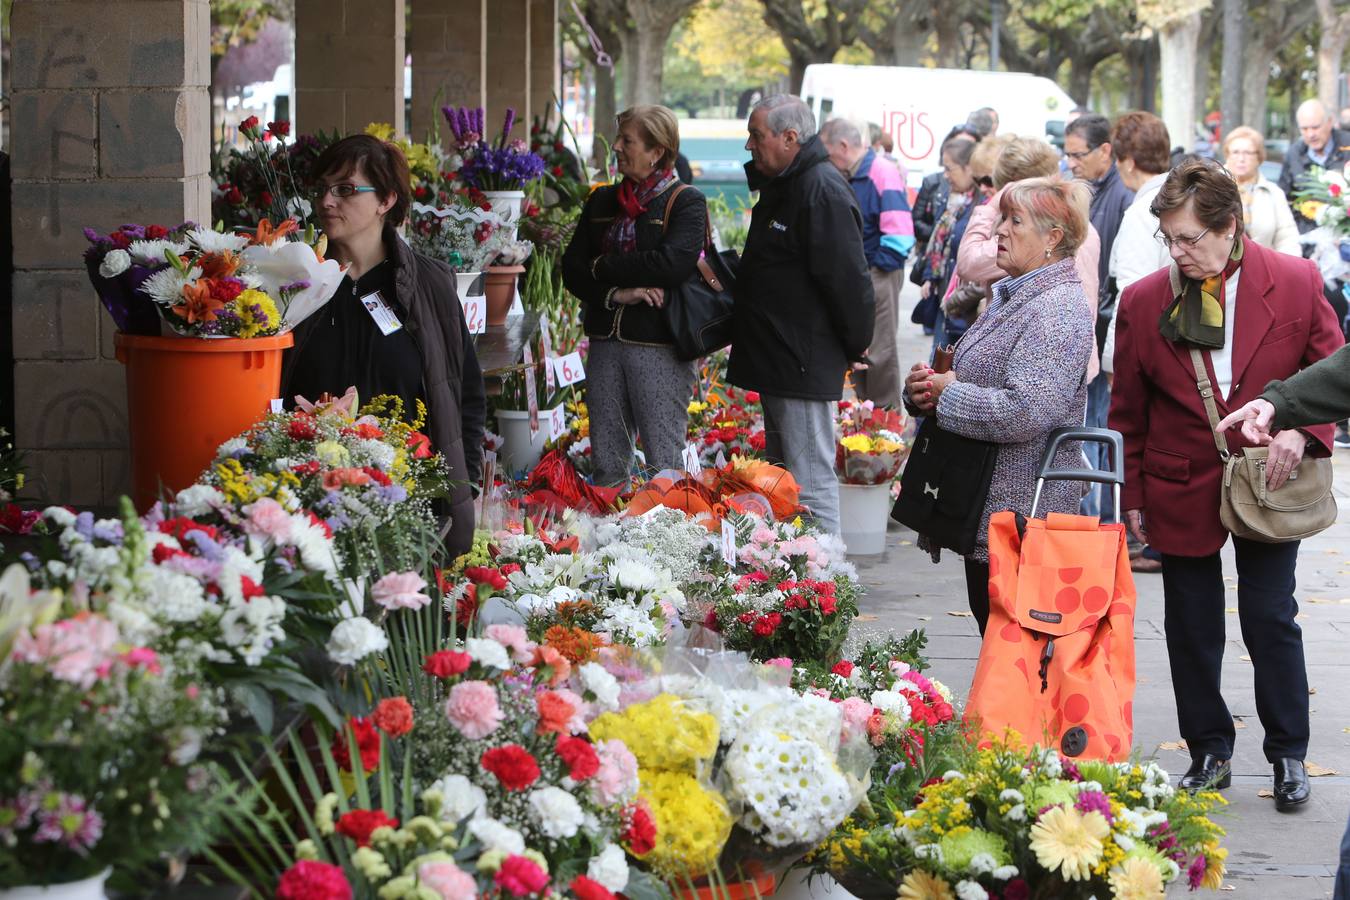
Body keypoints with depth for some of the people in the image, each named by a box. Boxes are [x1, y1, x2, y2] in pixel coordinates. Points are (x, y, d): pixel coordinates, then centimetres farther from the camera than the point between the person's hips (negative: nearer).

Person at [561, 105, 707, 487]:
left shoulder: (686, 202, -3)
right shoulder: (603, 202, 15)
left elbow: (674, 262, -20)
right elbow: (572, 268, 7)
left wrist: (604, 267, -9)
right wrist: (616, 293, -12)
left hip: (659, 345, -6)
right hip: (606, 342, 6)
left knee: (664, 463, -5)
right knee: (607, 464, 8)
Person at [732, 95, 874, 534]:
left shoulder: (822, 192, -18)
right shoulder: (780, 187, 16)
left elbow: (847, 280, -21)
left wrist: (854, 346, -12)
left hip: (806, 366, -11)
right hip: (775, 363, 11)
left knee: (811, 486, -8)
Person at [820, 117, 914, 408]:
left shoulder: (883, 173, -14)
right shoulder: (846, 178, 14)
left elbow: (899, 231, -21)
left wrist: (879, 267, -16)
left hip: (878, 275, -9)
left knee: (879, 351, -4)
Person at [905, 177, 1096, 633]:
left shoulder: (1059, 310, -17)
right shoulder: (1011, 297, 16)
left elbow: (1026, 411, -28)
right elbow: (977, 379, 26)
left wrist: (946, 395, -14)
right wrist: (924, 387, 2)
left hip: (1020, 510, -10)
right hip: (989, 512, 10)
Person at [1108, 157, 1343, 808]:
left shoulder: (1295, 283, -9)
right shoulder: (1144, 301, -5)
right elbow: (1127, 411, 4)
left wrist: (1300, 430, -18)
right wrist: (1132, 496, 4)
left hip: (1268, 483, -1)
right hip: (1181, 490, 2)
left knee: (1271, 620, 3)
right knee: (1191, 627, 8)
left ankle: (1289, 756, 18)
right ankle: (1209, 753, 24)